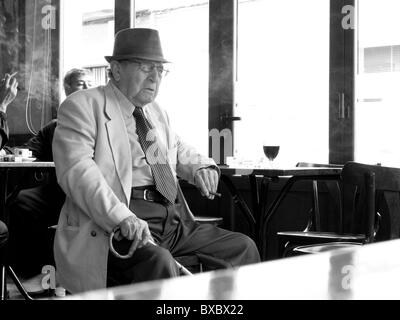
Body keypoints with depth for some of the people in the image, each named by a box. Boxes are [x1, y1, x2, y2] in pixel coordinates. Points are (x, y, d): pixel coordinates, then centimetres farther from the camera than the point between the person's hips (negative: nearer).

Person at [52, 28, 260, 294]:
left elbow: (180, 151, 37)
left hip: (174, 222, 8)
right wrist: (122, 218, -31)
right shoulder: (81, 107, -2)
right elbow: (77, 170, -16)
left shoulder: (157, 113, 23)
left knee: (243, 247, -2)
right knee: (158, 262, -35)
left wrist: (203, 168, 10)